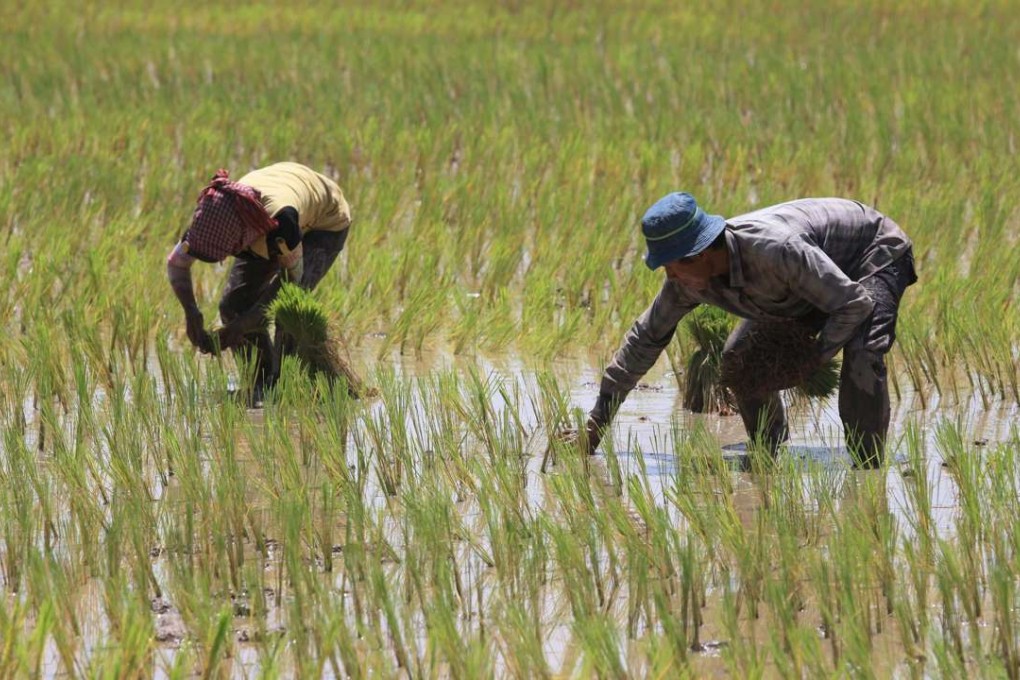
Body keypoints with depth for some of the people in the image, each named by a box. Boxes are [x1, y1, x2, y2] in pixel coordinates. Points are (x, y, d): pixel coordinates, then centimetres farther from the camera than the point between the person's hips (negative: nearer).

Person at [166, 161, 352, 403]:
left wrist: (240, 326, -34)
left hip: (324, 223, -6)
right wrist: (190, 311, -31)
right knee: (233, 305, -9)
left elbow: (292, 277, -30)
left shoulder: (281, 218, -46)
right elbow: (176, 262, -14)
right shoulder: (218, 216, -30)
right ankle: (262, 381, 7)